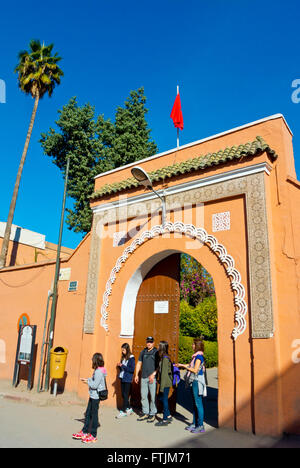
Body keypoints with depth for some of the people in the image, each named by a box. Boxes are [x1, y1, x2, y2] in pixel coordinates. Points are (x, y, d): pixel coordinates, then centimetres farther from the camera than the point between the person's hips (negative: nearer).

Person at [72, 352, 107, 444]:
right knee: (88, 413, 18)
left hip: (96, 396, -10)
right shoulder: (98, 370, 9)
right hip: (93, 395, 10)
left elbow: (95, 385, -25)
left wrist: (87, 382, -11)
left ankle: (93, 436, 14)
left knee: (94, 415, 2)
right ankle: (84, 432, 30)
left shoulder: (98, 372, -23)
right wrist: (87, 379, 8)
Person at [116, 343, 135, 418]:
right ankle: (129, 408, 26)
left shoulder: (131, 358, -11)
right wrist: (119, 366, -3)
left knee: (126, 395, -3)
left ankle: (123, 411, 3)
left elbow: (132, 369, -15)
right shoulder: (123, 357, 10)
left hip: (127, 379, -7)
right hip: (122, 378, 7)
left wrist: (122, 366, -18)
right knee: (123, 395, 12)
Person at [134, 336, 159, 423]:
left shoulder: (156, 352, -1)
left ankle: (152, 414, 10)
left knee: (153, 396, -2)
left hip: (152, 377, -5)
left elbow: (159, 365, -5)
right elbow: (139, 363, 17)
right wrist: (136, 375, 11)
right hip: (143, 377, 5)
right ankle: (145, 413, 20)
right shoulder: (143, 352, 13)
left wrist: (153, 374, -14)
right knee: (143, 396, 9)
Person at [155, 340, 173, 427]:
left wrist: (162, 387, -18)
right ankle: (168, 416, 26)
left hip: (166, 383, -9)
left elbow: (164, 373, -20)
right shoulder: (163, 357, 9)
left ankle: (165, 420, 14)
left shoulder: (165, 358, -20)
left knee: (164, 399, 2)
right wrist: (159, 380, 19)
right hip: (164, 382, 9)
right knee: (160, 397, 16)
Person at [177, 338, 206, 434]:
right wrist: (183, 365, 13)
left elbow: (195, 370, -19)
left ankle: (200, 426, 5)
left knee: (198, 404, -3)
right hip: (193, 381, 9)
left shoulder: (199, 356, -16)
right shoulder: (196, 356, 13)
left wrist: (184, 366, -11)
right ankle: (194, 423, 24)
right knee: (194, 404, 15)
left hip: (197, 381, -9)